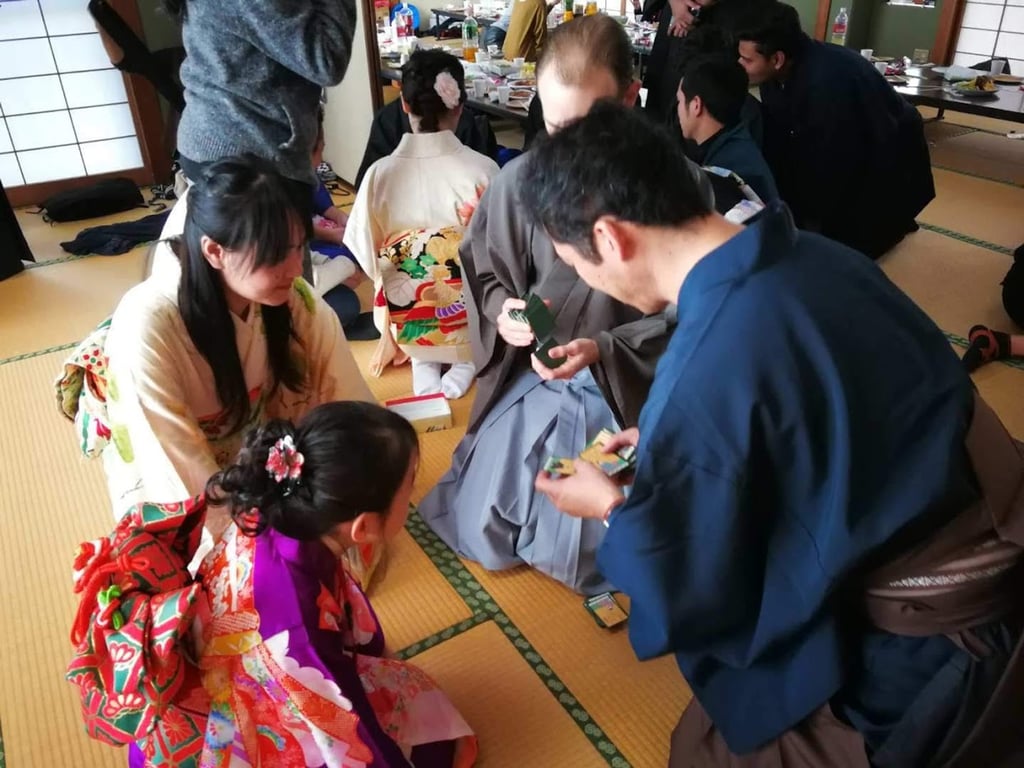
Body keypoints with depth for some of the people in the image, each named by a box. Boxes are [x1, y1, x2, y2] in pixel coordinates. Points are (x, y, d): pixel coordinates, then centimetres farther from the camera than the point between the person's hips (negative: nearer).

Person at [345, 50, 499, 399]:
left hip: (408, 324, 2)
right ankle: (467, 361, 8)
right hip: (471, 320, -2)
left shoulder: (380, 173, -12)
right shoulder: (483, 169, -17)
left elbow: (369, 256, -4)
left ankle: (423, 363, 11)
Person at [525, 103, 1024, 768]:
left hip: (938, 649, -7)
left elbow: (687, 597, -15)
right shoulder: (813, 254, -6)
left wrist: (613, 509, 3)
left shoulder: (702, 376, -30)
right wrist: (665, 442, 12)